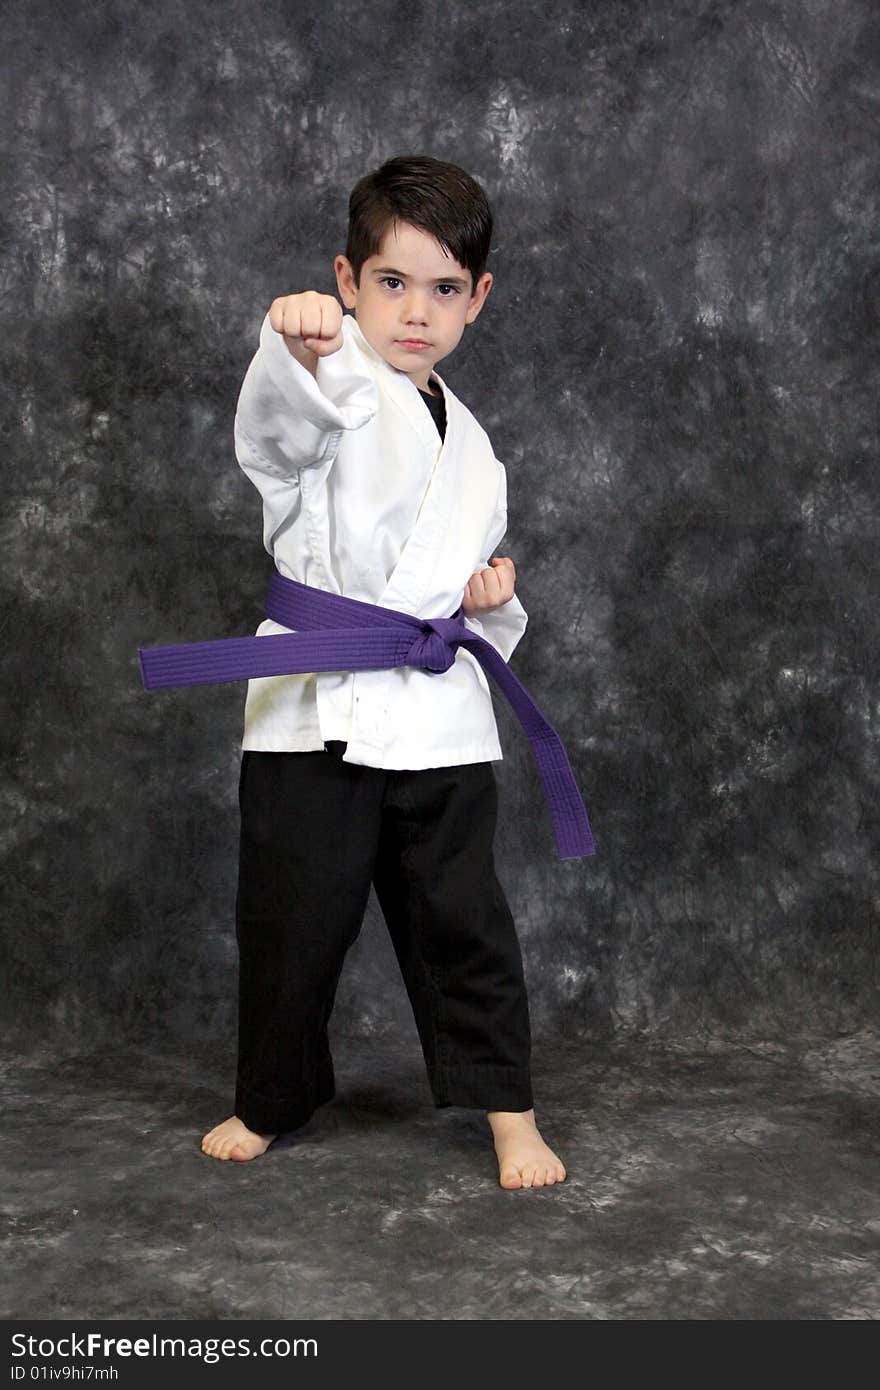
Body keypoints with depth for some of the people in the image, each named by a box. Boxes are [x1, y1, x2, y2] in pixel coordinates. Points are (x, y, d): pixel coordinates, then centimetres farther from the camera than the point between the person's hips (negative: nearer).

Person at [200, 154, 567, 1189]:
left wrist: (494, 598, 5)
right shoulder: (334, 388, -3)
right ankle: (268, 1101, 27)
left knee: (461, 917, 6)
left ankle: (509, 1112, 20)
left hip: (437, 709, 4)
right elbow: (279, 424, -29)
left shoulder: (469, 443, 16)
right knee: (291, 919, 7)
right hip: (316, 707, -3)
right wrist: (297, 347, -51)